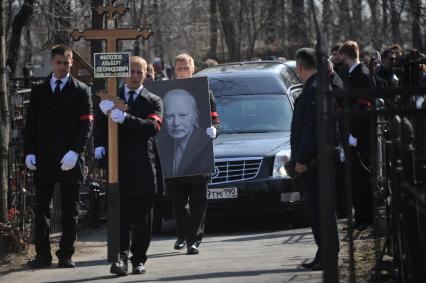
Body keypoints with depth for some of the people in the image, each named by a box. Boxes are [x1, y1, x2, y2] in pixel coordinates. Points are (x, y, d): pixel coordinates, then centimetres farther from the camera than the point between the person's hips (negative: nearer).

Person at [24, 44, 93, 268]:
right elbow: (31, 124, 11)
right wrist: (29, 152, -2)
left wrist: (74, 152, -16)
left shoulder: (81, 91, 3)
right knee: (41, 208, 1)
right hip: (43, 159, 2)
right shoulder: (39, 91, 11)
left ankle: (66, 255, 9)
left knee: (70, 210, 3)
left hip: (70, 160, -2)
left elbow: (86, 124, -4)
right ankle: (43, 254, 5)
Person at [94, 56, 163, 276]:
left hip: (144, 168, 0)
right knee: (121, 214, -10)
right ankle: (122, 257, -18)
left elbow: (153, 126, -10)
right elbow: (100, 125, 9)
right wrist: (100, 146, -12)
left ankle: (138, 259, 12)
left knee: (142, 218, 4)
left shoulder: (153, 101, 8)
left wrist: (125, 118, -23)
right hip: (119, 165, 0)